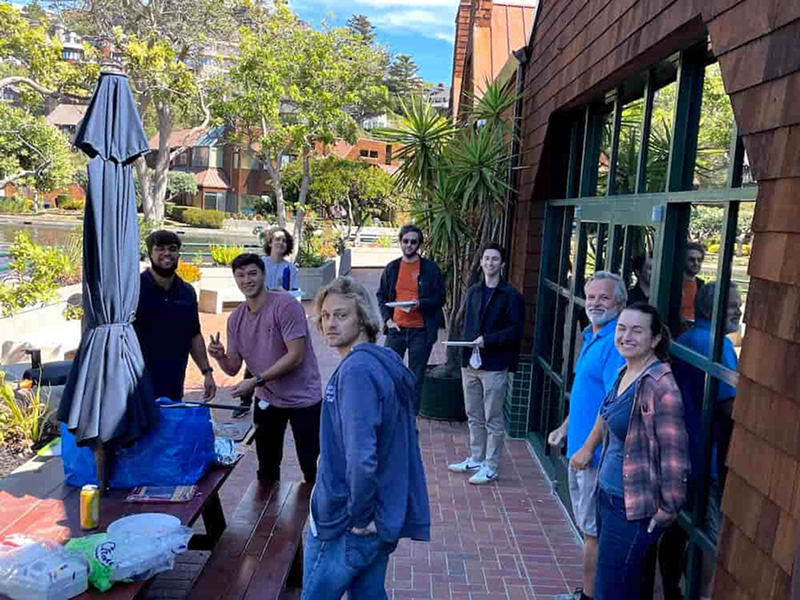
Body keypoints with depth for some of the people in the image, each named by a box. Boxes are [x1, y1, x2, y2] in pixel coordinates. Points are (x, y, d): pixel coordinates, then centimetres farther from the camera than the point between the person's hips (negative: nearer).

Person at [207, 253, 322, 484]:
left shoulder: (285, 304, -19)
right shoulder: (235, 318, 1)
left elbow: (296, 355, -24)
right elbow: (233, 367, 4)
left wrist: (256, 381, -27)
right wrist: (220, 357, -19)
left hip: (303, 399, -6)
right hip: (266, 400, 6)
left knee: (311, 467, 5)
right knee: (266, 470, 19)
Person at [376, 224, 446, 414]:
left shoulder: (431, 268, -1)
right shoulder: (392, 268, 7)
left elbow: (440, 298, -1)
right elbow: (381, 296, 12)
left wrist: (420, 303, -19)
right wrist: (387, 319, -2)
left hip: (421, 330, -2)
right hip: (396, 328, 2)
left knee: (416, 379, 6)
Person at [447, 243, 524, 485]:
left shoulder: (511, 296, -6)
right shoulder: (473, 291, 11)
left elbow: (516, 330, -11)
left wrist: (487, 340, -19)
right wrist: (464, 339, 4)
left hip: (495, 365, -6)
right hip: (470, 362, 6)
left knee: (493, 419, 2)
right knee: (474, 416, 16)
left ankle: (491, 467, 13)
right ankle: (475, 459, 29)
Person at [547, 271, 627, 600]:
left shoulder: (615, 343, -20)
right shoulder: (591, 336, 11)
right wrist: (565, 427, 22)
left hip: (596, 453, -10)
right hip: (581, 448, 10)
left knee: (593, 529, 3)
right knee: (588, 525, 20)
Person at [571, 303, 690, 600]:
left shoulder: (660, 386, -21)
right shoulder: (625, 373, 6)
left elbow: (674, 455, -20)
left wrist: (669, 509, -13)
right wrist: (588, 448, 23)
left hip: (632, 508, -8)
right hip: (607, 495, 8)